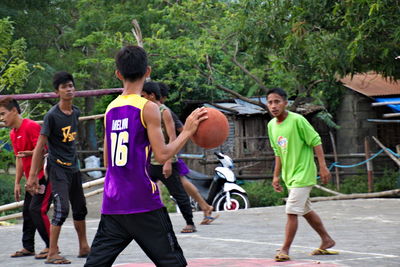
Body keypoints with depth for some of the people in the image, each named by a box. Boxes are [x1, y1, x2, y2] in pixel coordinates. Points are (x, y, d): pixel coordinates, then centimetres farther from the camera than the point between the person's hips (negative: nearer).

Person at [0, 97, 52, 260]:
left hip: (43, 176, -9)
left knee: (37, 209, -15)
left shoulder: (31, 127, -16)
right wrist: (17, 183, 18)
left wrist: (29, 153, -34)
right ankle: (28, 247, 18)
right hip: (32, 179, 9)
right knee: (27, 210, 10)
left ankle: (51, 246, -7)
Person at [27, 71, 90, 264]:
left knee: (80, 209, 14)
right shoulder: (52, 116, -15)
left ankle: (83, 248, 27)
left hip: (73, 168, 7)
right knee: (62, 209, -15)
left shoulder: (76, 112, 5)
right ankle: (52, 254, -8)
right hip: (57, 168, -7)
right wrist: (32, 176, -17)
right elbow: (40, 146, -15)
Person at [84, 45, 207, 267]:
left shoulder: (111, 109, 11)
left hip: (112, 203, 6)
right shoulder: (148, 108, -8)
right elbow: (162, 155, -13)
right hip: (142, 201, -6)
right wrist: (187, 131, -3)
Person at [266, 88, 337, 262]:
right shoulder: (271, 125, 5)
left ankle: (285, 249, -6)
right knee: (306, 211, 17)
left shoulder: (297, 120, -17)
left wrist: (323, 167, -17)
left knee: (291, 211, -12)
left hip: (303, 174, -8)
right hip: (289, 176, 8)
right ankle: (327, 240, 32)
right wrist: (276, 176, 14)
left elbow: (316, 141, -14)